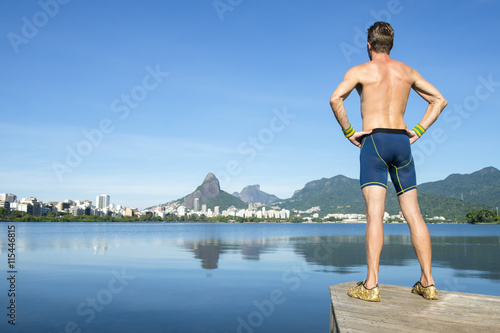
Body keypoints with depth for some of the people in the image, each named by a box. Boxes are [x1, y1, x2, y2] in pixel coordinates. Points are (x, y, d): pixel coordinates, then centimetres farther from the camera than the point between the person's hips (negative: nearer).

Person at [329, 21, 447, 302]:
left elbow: (336, 98, -15)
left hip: (374, 141, -4)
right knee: (413, 213, 6)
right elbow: (440, 100, 19)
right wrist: (418, 131, 13)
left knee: (375, 213, -11)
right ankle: (428, 283, 9)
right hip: (402, 142, 4)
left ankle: (371, 286, -14)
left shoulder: (361, 71, 2)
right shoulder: (407, 71, 17)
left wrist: (348, 131, -5)